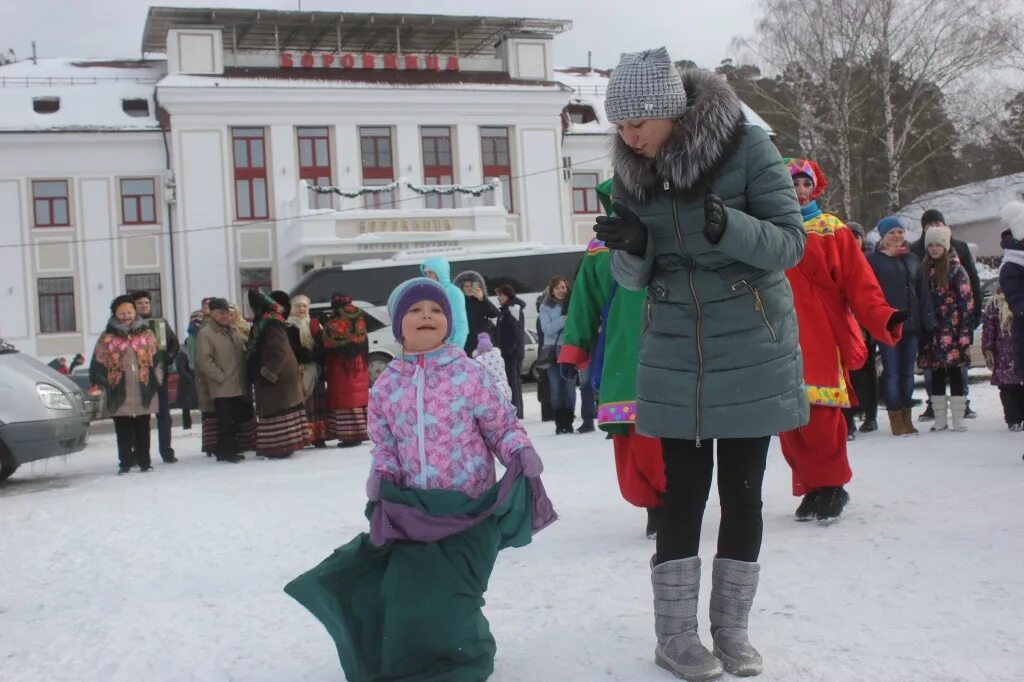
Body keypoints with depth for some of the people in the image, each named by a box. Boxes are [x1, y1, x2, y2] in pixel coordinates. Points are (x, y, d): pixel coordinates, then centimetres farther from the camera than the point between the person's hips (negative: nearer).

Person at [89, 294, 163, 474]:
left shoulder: (147, 335, 8)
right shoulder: (107, 338, 1)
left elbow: (157, 359, 8)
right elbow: (98, 365, -1)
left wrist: (155, 381, 0)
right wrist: (105, 384, -8)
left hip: (144, 393, 1)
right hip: (119, 394, -1)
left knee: (142, 429, 9)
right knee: (123, 431, 4)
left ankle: (144, 461, 16)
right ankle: (125, 462, 12)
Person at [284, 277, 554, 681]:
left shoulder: (469, 374, -6)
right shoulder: (386, 385, 3)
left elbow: (502, 425, -1)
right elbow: (385, 445, 11)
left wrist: (520, 451, -20)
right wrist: (381, 475, -8)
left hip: (470, 505, -3)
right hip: (416, 507, 4)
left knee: (446, 595, -7)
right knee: (403, 591, 3)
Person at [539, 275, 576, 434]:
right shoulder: (546, 306, 5)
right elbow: (547, 328, -7)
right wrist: (564, 320, -19)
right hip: (552, 351, 0)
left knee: (569, 387, 0)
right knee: (556, 388, 0)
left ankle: (568, 422, 8)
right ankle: (559, 423, 5)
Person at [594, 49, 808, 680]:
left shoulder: (747, 145, -11)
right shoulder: (631, 170, 0)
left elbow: (791, 242, -12)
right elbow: (634, 278, 5)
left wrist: (727, 226, -31)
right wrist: (632, 246, -18)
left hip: (751, 344, -2)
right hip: (675, 349, 2)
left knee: (743, 487, 5)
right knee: (684, 488, 2)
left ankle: (732, 627, 20)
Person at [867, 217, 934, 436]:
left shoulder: (912, 259, 14)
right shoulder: (873, 260, 0)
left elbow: (923, 293, 13)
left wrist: (928, 322, 7)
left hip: (911, 324, 4)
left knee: (908, 373, 9)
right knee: (892, 373, -3)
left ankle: (907, 416, 18)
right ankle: (896, 419, 3)